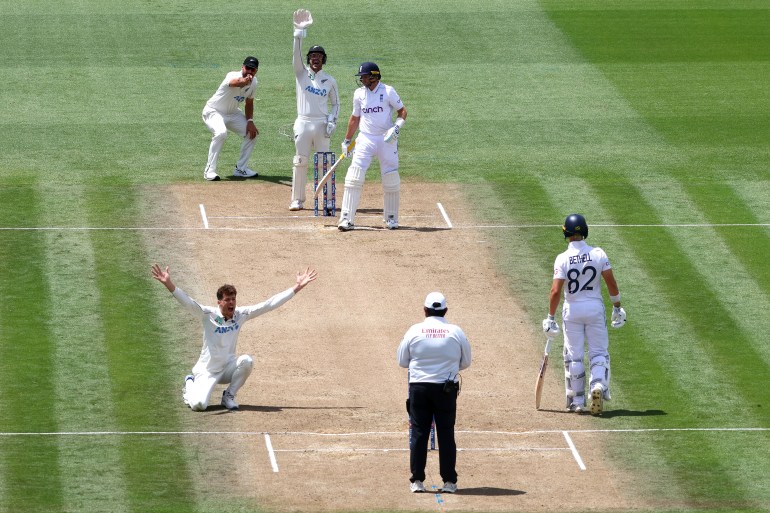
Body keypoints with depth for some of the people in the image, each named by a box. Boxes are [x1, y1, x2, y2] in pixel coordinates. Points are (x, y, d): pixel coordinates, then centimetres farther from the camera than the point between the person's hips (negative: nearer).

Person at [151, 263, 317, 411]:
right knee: (198, 405, -23)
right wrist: (168, 284, -48)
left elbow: (269, 304, -5)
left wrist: (297, 287, -10)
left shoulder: (241, 314, -6)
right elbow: (187, 302, -31)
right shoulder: (208, 314, -17)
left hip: (228, 368, 3)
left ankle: (229, 396, -3)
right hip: (207, 371, -3)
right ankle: (190, 384, 16)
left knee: (246, 361, -28)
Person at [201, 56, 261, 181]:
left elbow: (249, 103, 7)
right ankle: (210, 170, -25)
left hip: (232, 113, 8)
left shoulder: (253, 82, -7)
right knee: (221, 133, -34)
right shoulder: (233, 76, -30)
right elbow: (235, 82, -57)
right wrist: (244, 82, -80)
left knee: (252, 133, -1)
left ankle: (241, 169, 14)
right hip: (213, 111, -8)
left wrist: (250, 121, -8)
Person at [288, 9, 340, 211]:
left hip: (322, 124, 1)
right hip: (303, 123, -1)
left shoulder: (330, 80, 6)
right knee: (300, 162, 1)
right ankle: (297, 200, 6)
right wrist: (299, 33, -28)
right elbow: (296, 56, -14)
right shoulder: (302, 73, 2)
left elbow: (335, 103, 14)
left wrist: (332, 120, -4)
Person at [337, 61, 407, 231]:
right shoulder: (359, 94, 6)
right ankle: (347, 219, -10)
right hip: (365, 139, 2)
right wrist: (347, 141, 18)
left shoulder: (388, 91, -5)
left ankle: (391, 218, 19)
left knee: (391, 179, 3)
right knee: (354, 178, -10)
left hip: (386, 140, -2)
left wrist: (397, 127, -18)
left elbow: (402, 111, 0)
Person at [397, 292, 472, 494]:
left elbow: (402, 361, 6)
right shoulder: (456, 332, -2)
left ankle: (417, 480, 3)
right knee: (446, 434, 6)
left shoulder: (414, 331, -3)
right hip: (447, 388, 0)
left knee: (418, 433, 5)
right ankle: (449, 481, 5)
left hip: (419, 388, 0)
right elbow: (466, 362, 8)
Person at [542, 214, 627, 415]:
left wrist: (551, 318, -8)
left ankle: (577, 401, 14)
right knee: (599, 352, 9)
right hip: (595, 308, 1)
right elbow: (611, 283, -5)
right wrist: (617, 307, 7)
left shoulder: (563, 259, -11)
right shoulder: (598, 254, -6)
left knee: (574, 355, 9)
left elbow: (556, 291, -15)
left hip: (572, 310, -1)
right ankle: (598, 386, -18)